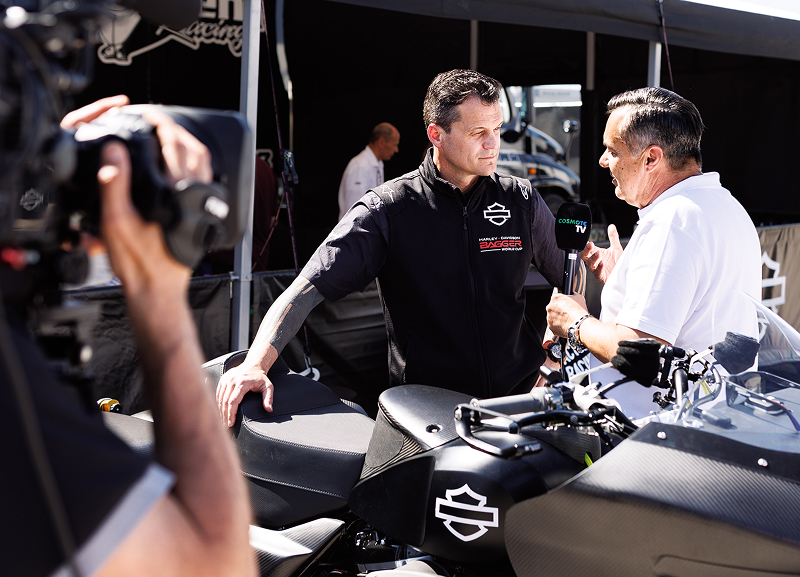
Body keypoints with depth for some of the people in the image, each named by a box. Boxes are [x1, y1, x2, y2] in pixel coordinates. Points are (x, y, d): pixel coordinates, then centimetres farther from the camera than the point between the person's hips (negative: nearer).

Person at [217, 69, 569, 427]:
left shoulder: (522, 200, 6)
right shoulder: (388, 209, -5)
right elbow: (307, 289, -12)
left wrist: (550, 363, 7)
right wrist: (256, 364, -26)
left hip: (518, 398, 3)